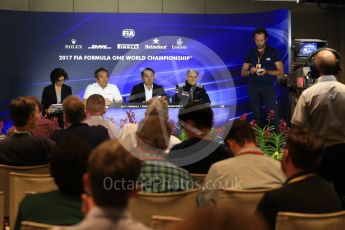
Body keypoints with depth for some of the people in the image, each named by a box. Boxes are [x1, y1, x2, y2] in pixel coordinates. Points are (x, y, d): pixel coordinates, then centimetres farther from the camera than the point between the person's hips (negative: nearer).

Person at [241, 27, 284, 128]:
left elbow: (281, 72, -1)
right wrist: (250, 71, -13)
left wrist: (267, 72, -17)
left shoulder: (273, 52, 1)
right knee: (257, 115, 4)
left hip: (268, 87, -2)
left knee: (272, 113, -15)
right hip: (253, 88, 3)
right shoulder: (250, 53, 8)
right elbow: (243, 73, 10)